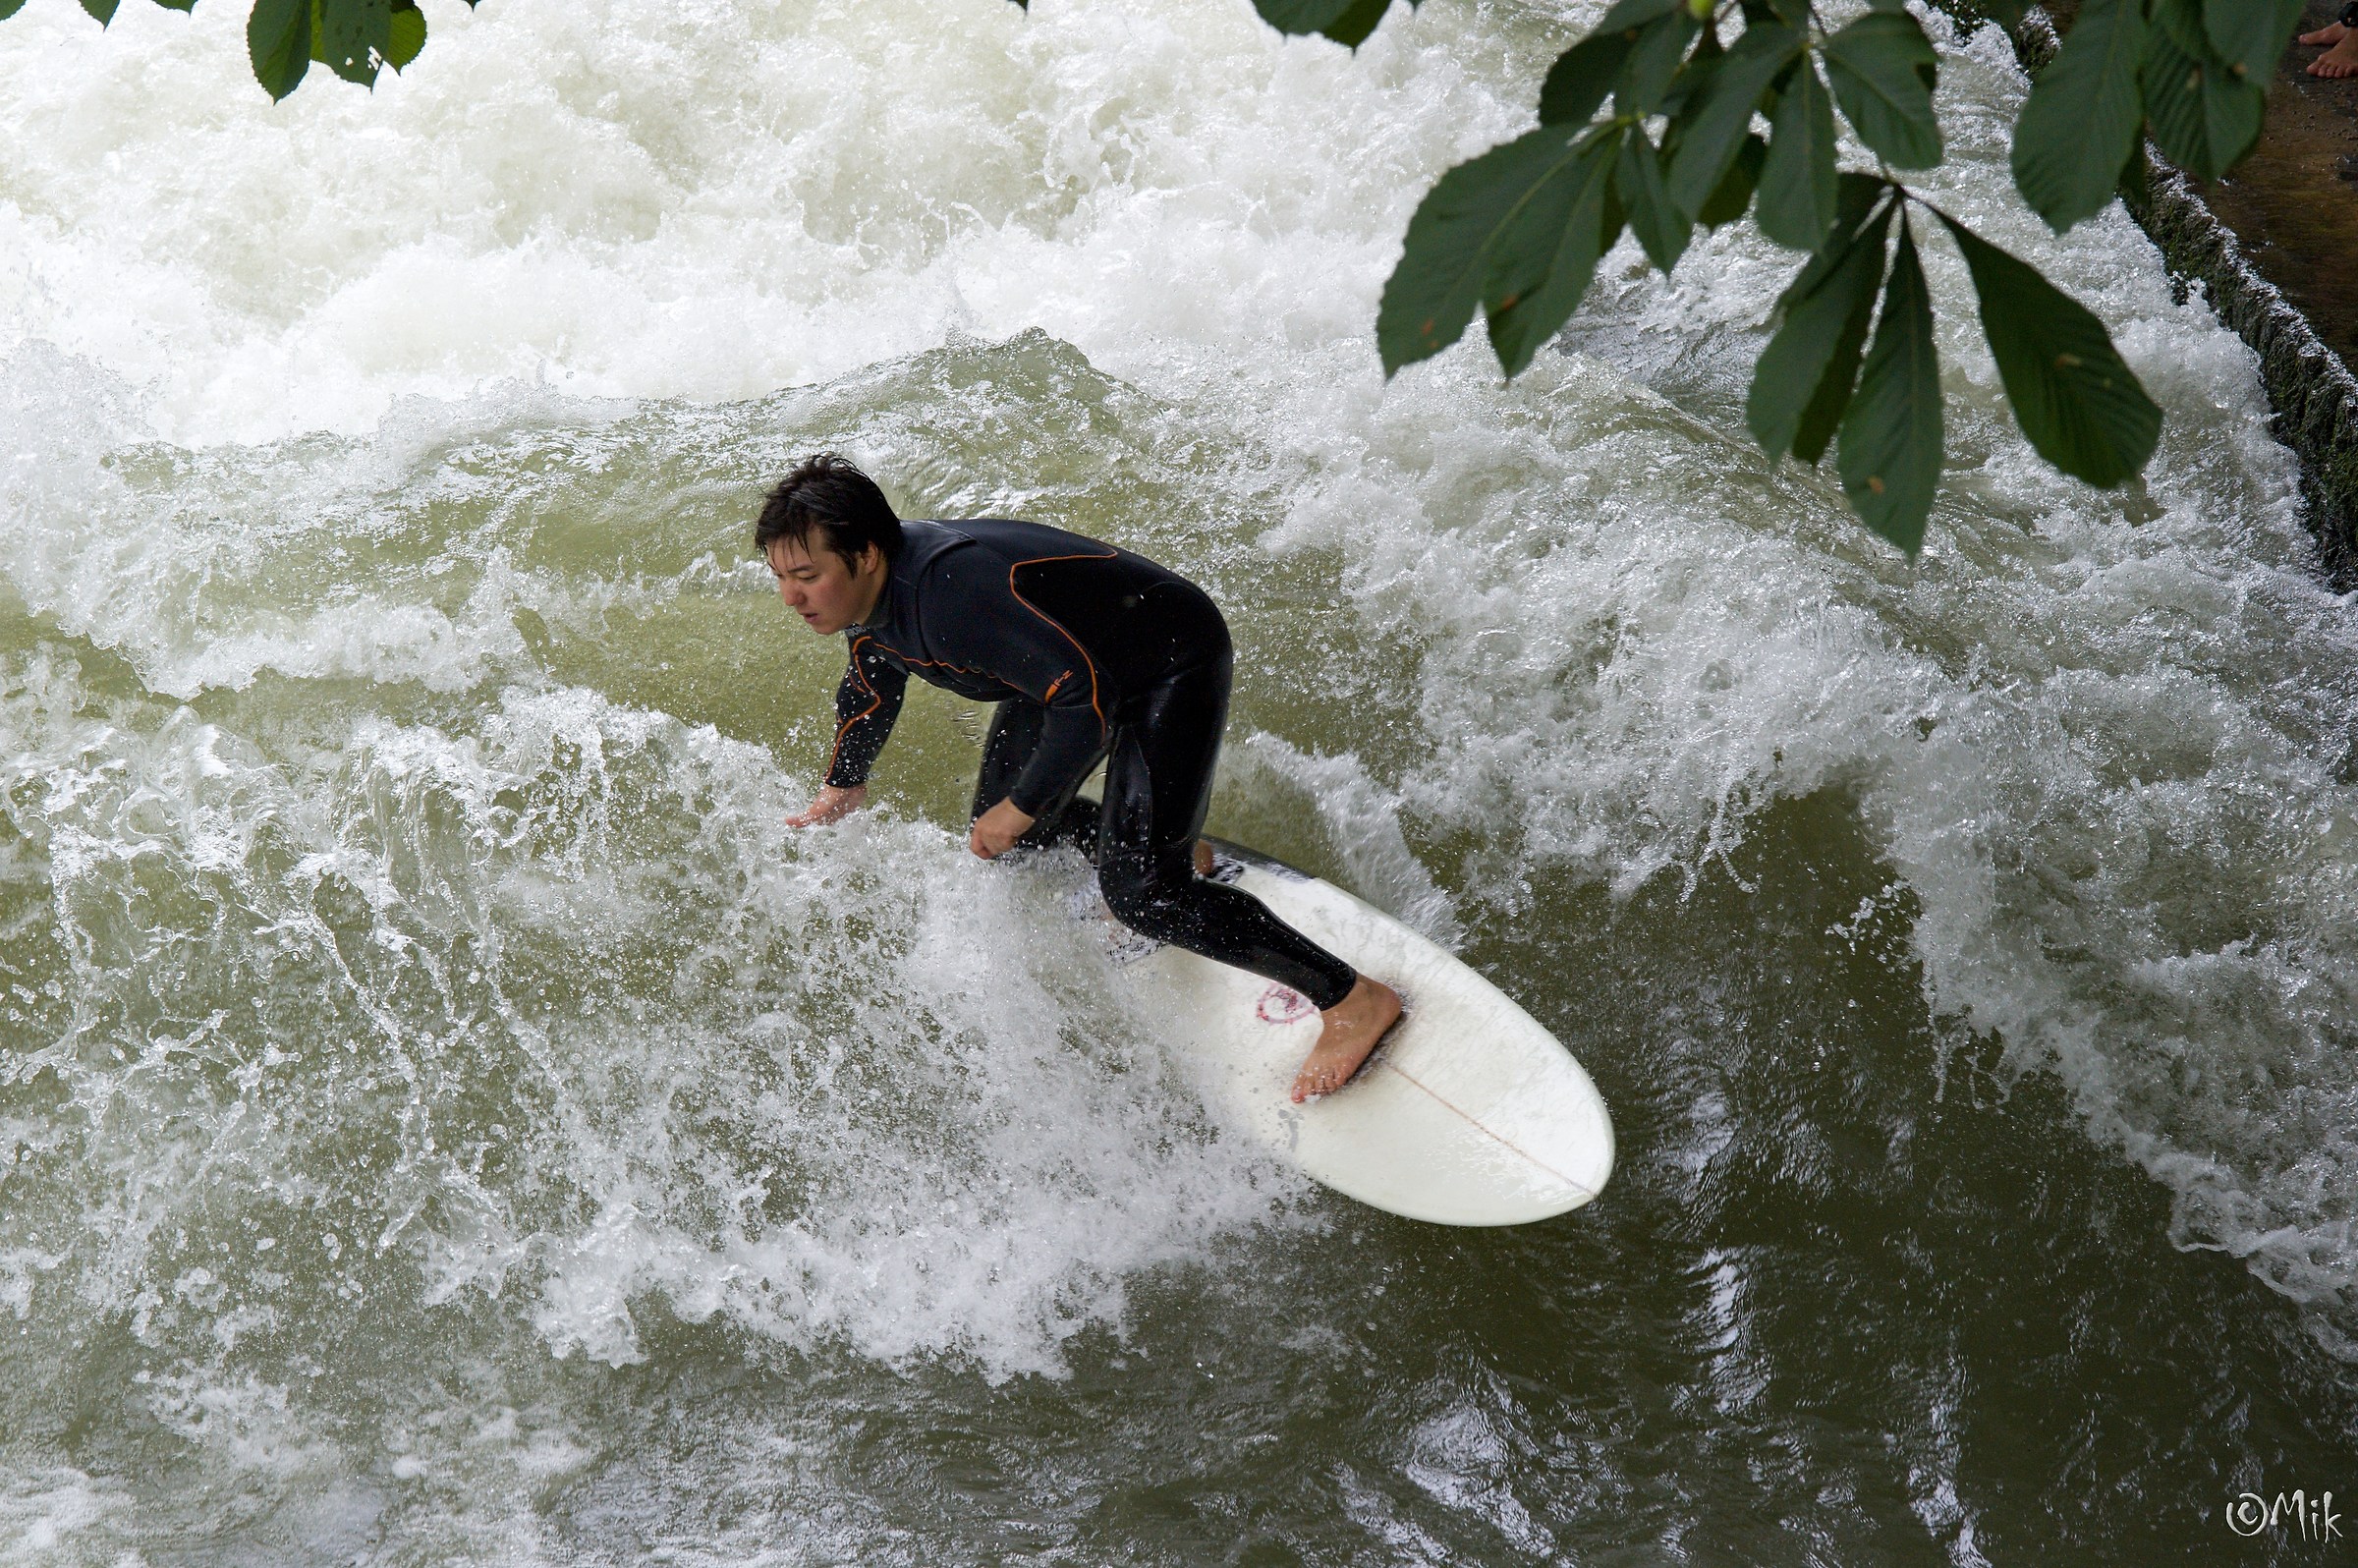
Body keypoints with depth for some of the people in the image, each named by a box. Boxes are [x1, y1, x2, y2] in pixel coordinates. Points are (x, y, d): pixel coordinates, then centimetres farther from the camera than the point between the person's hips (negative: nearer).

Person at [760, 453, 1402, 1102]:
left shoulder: (950, 589, -38)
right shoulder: (867, 585, -9)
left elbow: (1087, 702, -35)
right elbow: (871, 686, 14)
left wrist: (1020, 808, -24)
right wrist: (843, 785, 28)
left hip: (1173, 663, -9)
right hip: (1079, 661, 9)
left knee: (1139, 892, -18)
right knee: (1006, 839, 18)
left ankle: (1352, 997, -8)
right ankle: (1172, 852, 42)